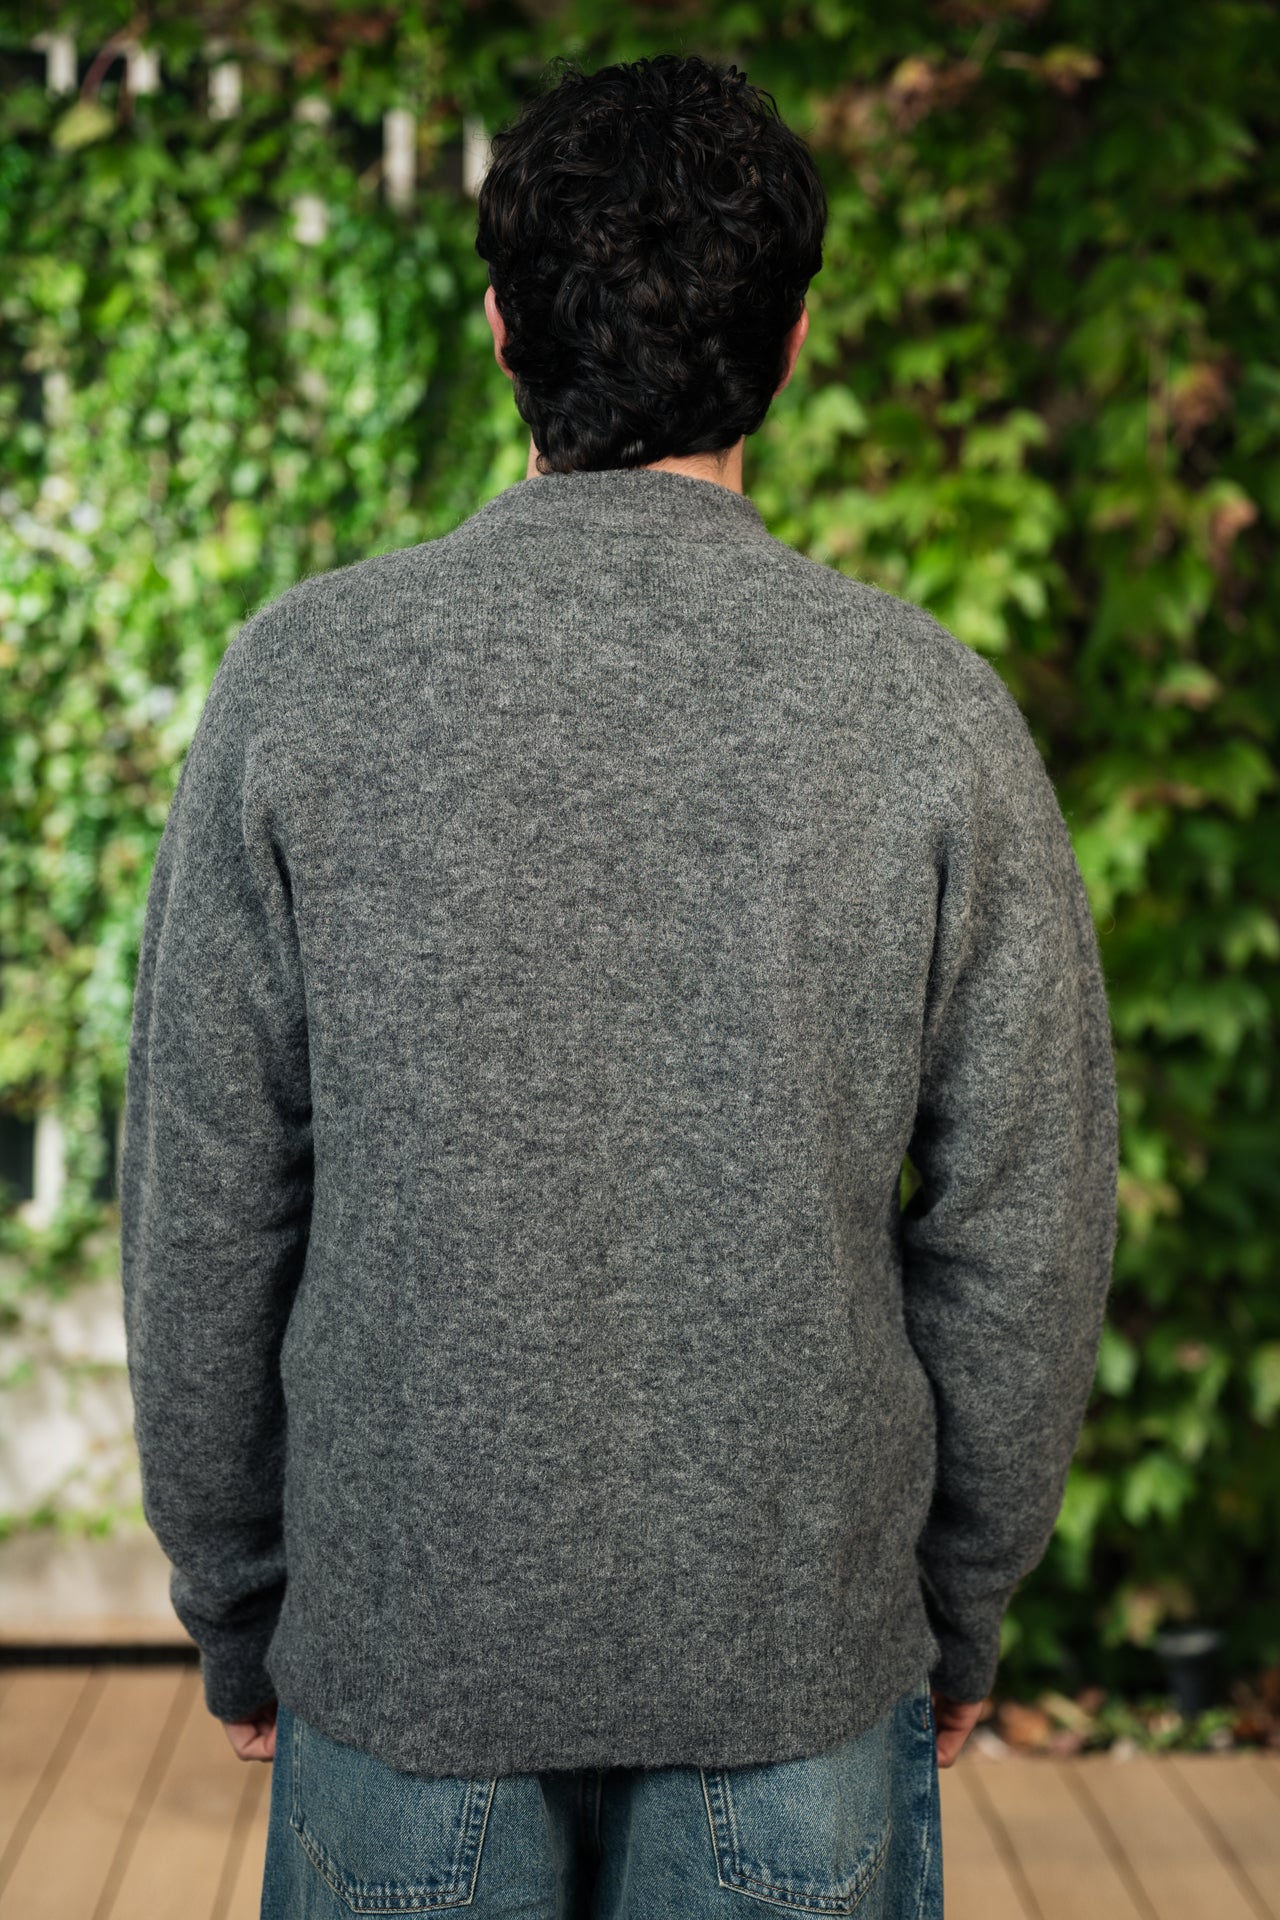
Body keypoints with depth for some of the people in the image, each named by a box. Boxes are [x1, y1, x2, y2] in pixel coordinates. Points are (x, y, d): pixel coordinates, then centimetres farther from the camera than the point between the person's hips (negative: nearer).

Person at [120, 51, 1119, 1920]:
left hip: (402, 1637, 0)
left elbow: (203, 1211, -5)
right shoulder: (937, 711, -10)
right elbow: (1020, 1234, -5)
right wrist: (965, 1609, 11)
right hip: (803, 1646, 0)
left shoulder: (300, 679, -10)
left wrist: (235, 1607, 9)